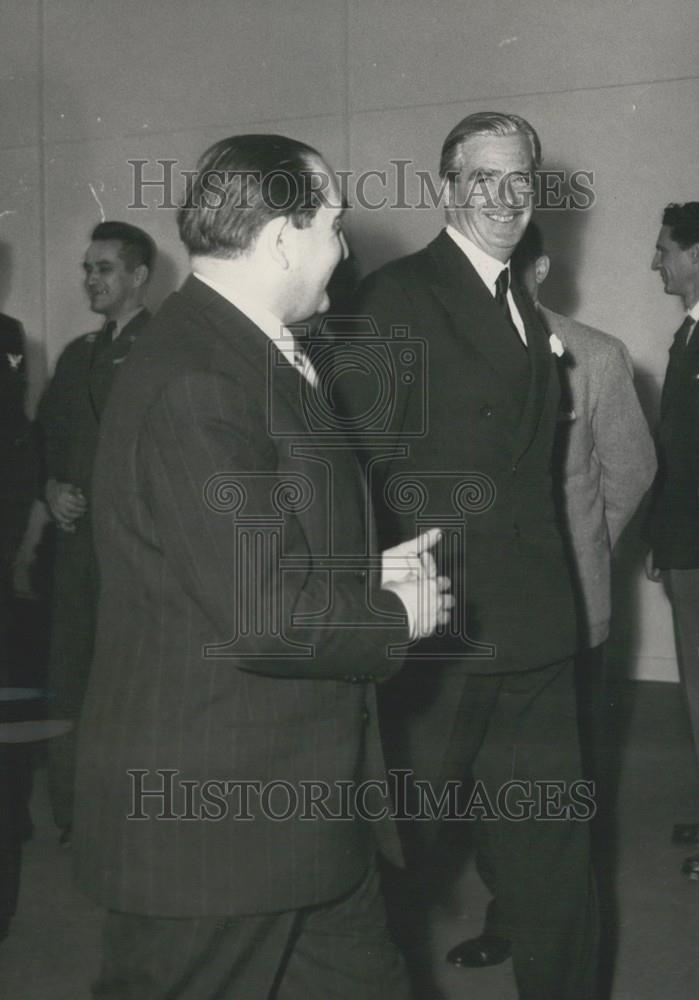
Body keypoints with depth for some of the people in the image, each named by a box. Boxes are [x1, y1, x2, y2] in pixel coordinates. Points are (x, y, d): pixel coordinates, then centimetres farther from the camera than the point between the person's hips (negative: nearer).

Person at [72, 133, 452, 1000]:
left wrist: (368, 574, 5)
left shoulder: (256, 356, 12)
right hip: (211, 822, -10)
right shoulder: (194, 384, -22)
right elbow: (264, 616, -27)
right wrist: (398, 613, -10)